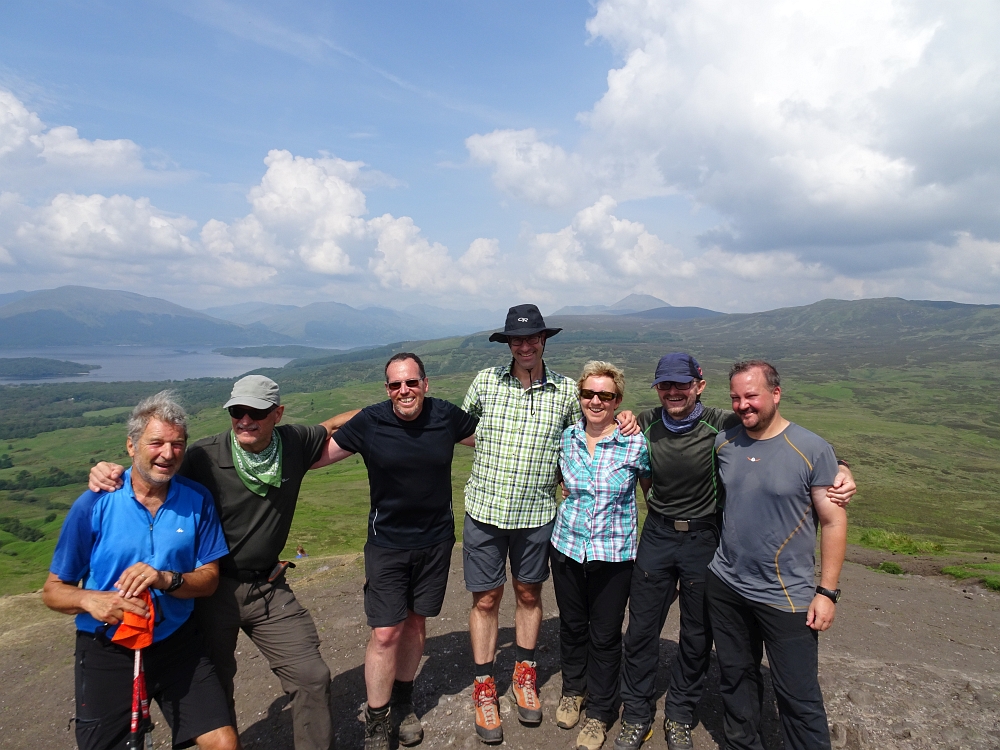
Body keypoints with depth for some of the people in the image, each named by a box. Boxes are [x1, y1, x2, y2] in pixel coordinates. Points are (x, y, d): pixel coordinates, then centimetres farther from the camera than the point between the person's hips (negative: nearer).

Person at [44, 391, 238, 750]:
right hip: (107, 652, 0)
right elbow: (53, 591, -4)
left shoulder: (197, 500, -7)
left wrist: (167, 580, -23)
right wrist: (90, 600, -25)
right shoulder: (93, 505, -12)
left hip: (177, 644, 1)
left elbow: (209, 578, -3)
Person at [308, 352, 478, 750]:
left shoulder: (447, 416, -7)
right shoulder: (369, 422, -13)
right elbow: (317, 455, -3)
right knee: (386, 633, -3)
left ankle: (403, 702, 38)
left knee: (416, 624, 15)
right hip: (387, 543, -2)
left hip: (436, 540, 2)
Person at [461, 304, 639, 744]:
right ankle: (484, 688, 28)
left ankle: (523, 678, 38)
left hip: (536, 513, 1)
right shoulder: (485, 382, -3)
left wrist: (622, 420, -4)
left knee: (529, 594, 17)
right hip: (485, 509, 0)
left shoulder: (565, 390, -2)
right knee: (486, 599, 9)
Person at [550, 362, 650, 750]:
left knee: (605, 634, 11)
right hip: (568, 546, 3)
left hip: (614, 554, -3)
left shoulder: (635, 445, -13)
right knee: (571, 625, 20)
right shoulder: (565, 438, -3)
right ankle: (572, 689, 46)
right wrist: (571, 502, 6)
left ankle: (599, 712, 33)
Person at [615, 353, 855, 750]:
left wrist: (841, 469, -26)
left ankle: (679, 717, 39)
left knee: (697, 636, 15)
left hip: (704, 539, -1)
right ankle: (636, 718, 32)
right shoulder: (645, 424, -8)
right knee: (641, 631, 10)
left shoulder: (723, 425, -17)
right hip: (657, 536, 2)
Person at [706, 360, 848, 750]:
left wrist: (827, 591, -9)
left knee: (798, 696, 4)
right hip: (725, 586, 4)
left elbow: (833, 521, -8)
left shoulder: (812, 449, -11)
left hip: (787, 597, -4)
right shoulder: (722, 443, -1)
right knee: (735, 678, 19)